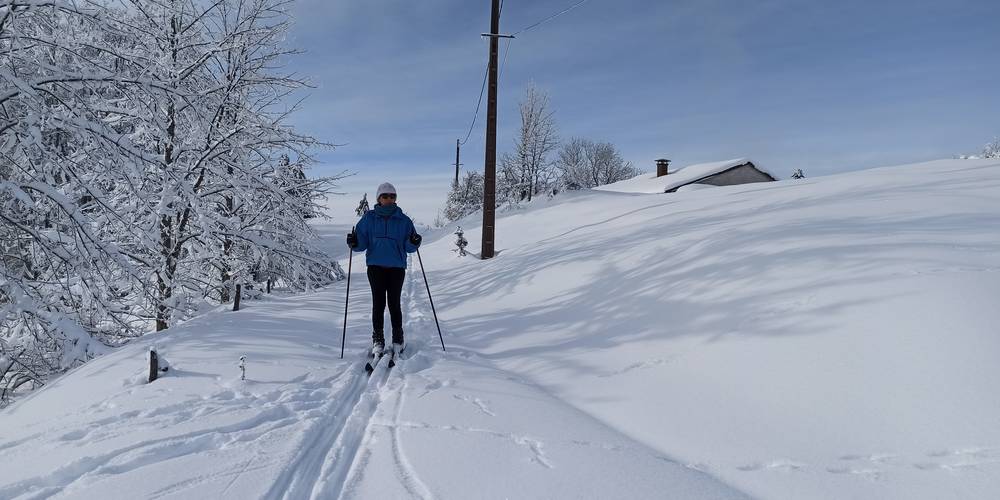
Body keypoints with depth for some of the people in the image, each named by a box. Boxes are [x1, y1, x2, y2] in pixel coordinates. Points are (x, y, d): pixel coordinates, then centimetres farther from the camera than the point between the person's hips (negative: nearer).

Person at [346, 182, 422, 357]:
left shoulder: (403, 220, 5)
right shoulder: (369, 218, 6)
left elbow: (408, 247, 3)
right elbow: (362, 242, 5)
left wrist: (413, 243, -18)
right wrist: (354, 244, -16)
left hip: (397, 267, 0)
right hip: (375, 266, 1)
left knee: (394, 304, 1)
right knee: (378, 303, 1)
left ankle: (398, 340, 14)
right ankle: (378, 341, 10)